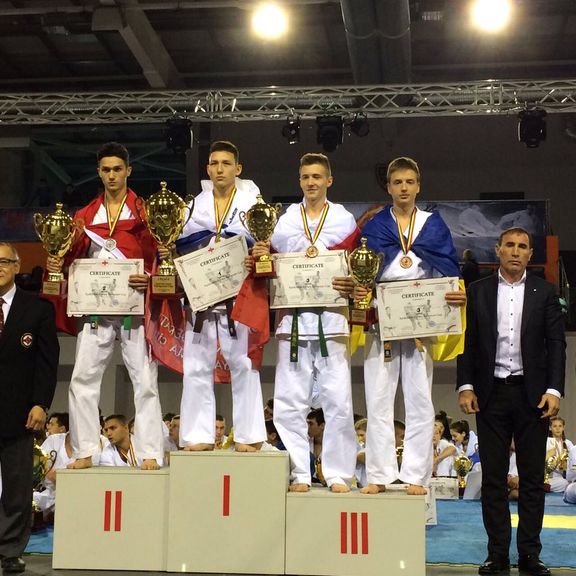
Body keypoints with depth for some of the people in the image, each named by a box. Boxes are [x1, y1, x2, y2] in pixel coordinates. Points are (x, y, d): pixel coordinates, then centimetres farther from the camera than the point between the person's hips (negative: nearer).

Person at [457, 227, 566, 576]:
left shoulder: (544, 292, 5)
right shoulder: (478, 291, 6)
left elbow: (556, 343, 2)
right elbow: (468, 341, 6)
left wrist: (554, 390, -7)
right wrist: (465, 386, -3)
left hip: (532, 394, 0)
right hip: (491, 393, 1)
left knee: (533, 477, 4)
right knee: (493, 477, 3)